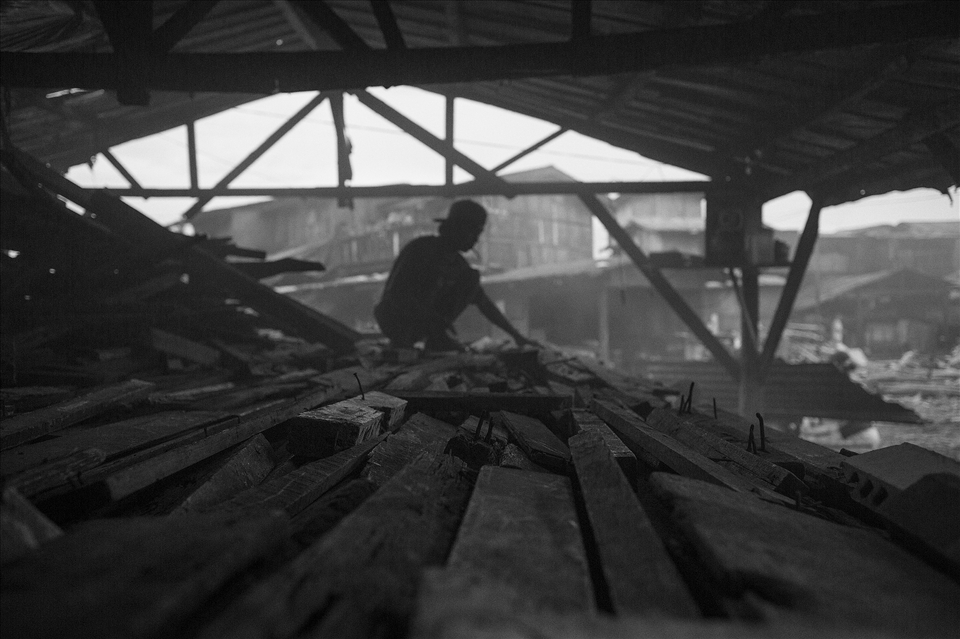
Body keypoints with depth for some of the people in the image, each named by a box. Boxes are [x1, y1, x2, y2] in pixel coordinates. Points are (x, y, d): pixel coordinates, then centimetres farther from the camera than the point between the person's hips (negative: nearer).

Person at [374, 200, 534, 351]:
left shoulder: (459, 265, 3)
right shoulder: (420, 249, -17)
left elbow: (484, 304, 10)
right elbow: (396, 295, -24)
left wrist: (516, 335, 5)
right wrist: (435, 321, -30)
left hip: (429, 322, 7)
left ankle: (435, 340, -9)